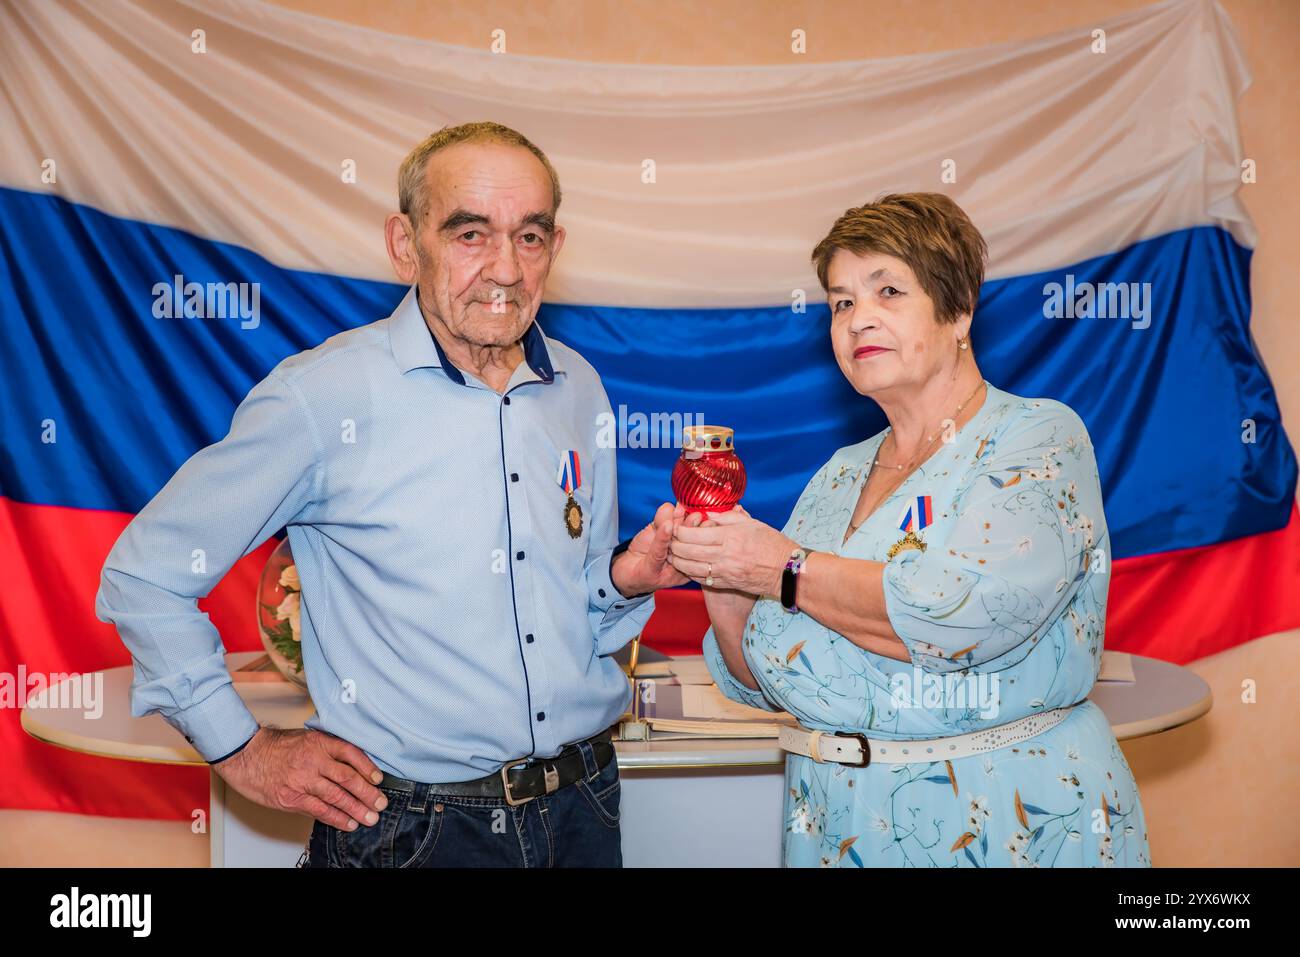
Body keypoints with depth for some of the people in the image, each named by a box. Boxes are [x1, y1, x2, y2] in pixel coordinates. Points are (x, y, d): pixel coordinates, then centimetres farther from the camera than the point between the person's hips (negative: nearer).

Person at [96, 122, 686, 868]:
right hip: (411, 827, -4)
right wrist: (243, 751, -6)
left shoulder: (579, 388, 1)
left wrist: (627, 580, -9)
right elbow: (146, 573, -6)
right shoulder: (324, 395, -14)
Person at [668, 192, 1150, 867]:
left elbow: (965, 617, -27)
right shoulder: (836, 481, 7)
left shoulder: (1040, 438, -9)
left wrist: (781, 568, -18)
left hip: (1013, 825, -5)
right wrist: (725, 592, -13)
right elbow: (764, 682, 7)